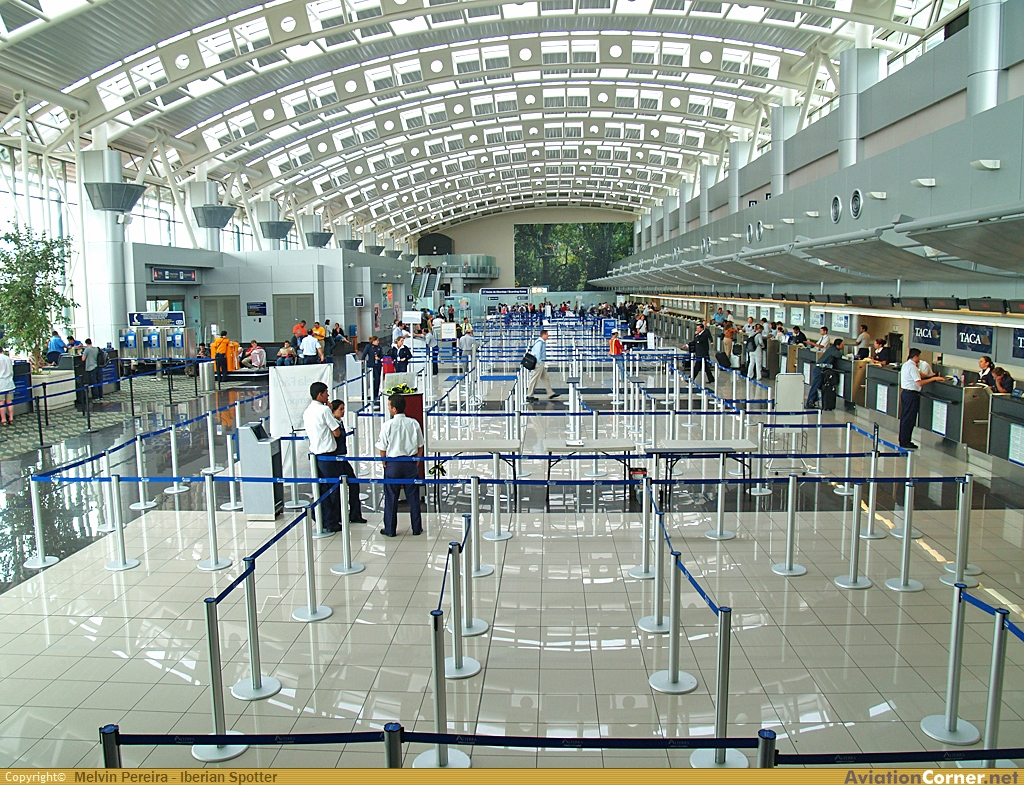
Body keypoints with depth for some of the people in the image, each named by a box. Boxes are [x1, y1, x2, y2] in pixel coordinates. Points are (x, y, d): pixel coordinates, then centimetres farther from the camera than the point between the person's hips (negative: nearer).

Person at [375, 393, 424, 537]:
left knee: (391, 498, 9)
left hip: (393, 464, -2)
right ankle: (417, 528, 18)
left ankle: (390, 529, 17)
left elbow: (382, 449, -7)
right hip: (411, 463, 3)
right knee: (413, 497, 11)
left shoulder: (387, 425, -12)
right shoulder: (414, 424, -3)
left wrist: (385, 464, 7)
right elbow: (420, 446, 3)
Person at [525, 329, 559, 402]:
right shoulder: (539, 342, -17)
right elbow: (537, 354, -22)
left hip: (540, 364, 11)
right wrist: (540, 363, -20)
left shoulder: (542, 342, 14)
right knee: (534, 379, -4)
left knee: (545, 379, 12)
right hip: (538, 364, -11)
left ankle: (551, 394, 17)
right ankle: (529, 396, 2)